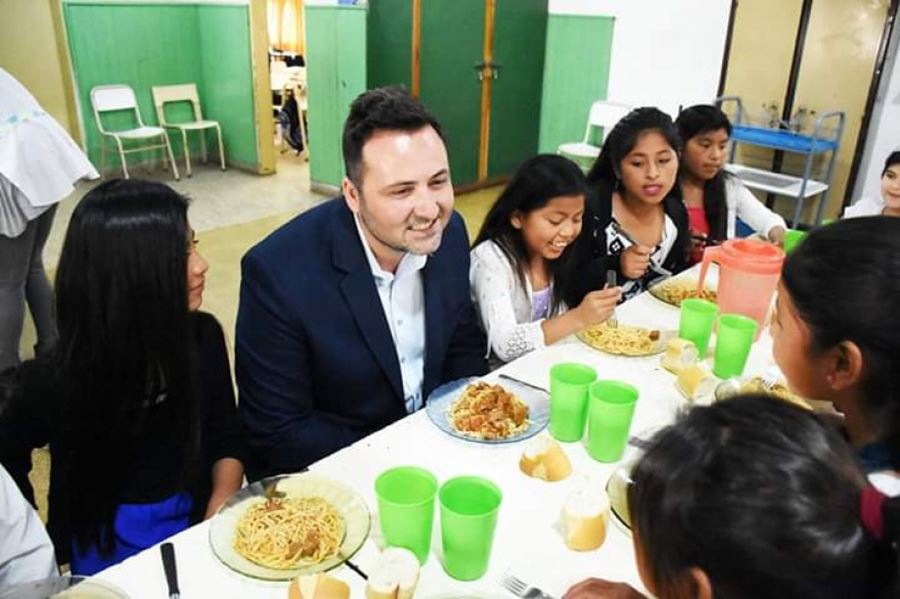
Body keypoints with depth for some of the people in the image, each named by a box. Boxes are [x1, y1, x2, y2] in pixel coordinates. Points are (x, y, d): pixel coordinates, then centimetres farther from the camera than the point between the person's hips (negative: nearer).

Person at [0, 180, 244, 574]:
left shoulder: (202, 337, -11)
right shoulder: (58, 381, -17)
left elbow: (226, 438, 2)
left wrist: (219, 521, -12)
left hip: (198, 526, 2)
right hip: (110, 551, -1)